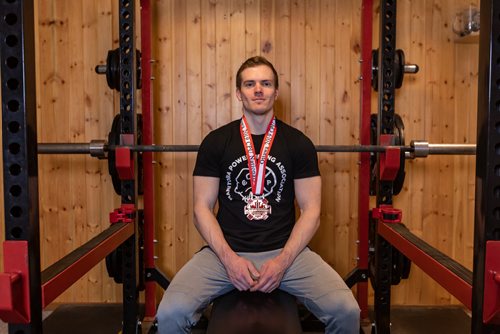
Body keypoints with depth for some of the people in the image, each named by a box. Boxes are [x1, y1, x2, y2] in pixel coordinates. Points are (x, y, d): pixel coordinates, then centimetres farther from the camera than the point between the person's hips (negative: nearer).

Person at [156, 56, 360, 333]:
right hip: (226, 251, 0)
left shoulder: (298, 144, 5)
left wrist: (282, 261, -11)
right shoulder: (215, 142, 4)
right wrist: (229, 258, -12)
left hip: (285, 251, 1)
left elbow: (311, 210, 2)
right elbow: (202, 208, 3)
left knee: (346, 311, -22)